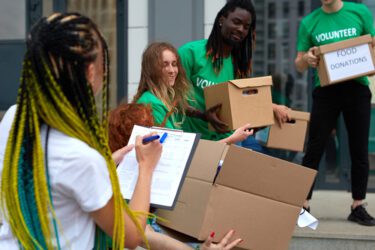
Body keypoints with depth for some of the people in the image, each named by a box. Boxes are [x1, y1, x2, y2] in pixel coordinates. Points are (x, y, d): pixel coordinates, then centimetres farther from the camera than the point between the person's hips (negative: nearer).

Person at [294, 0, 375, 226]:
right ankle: (303, 205, 6)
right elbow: (299, 65, 8)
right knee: (315, 149, -1)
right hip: (326, 90, 0)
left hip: (357, 88, 1)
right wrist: (307, 59, -14)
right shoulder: (309, 22, 4)